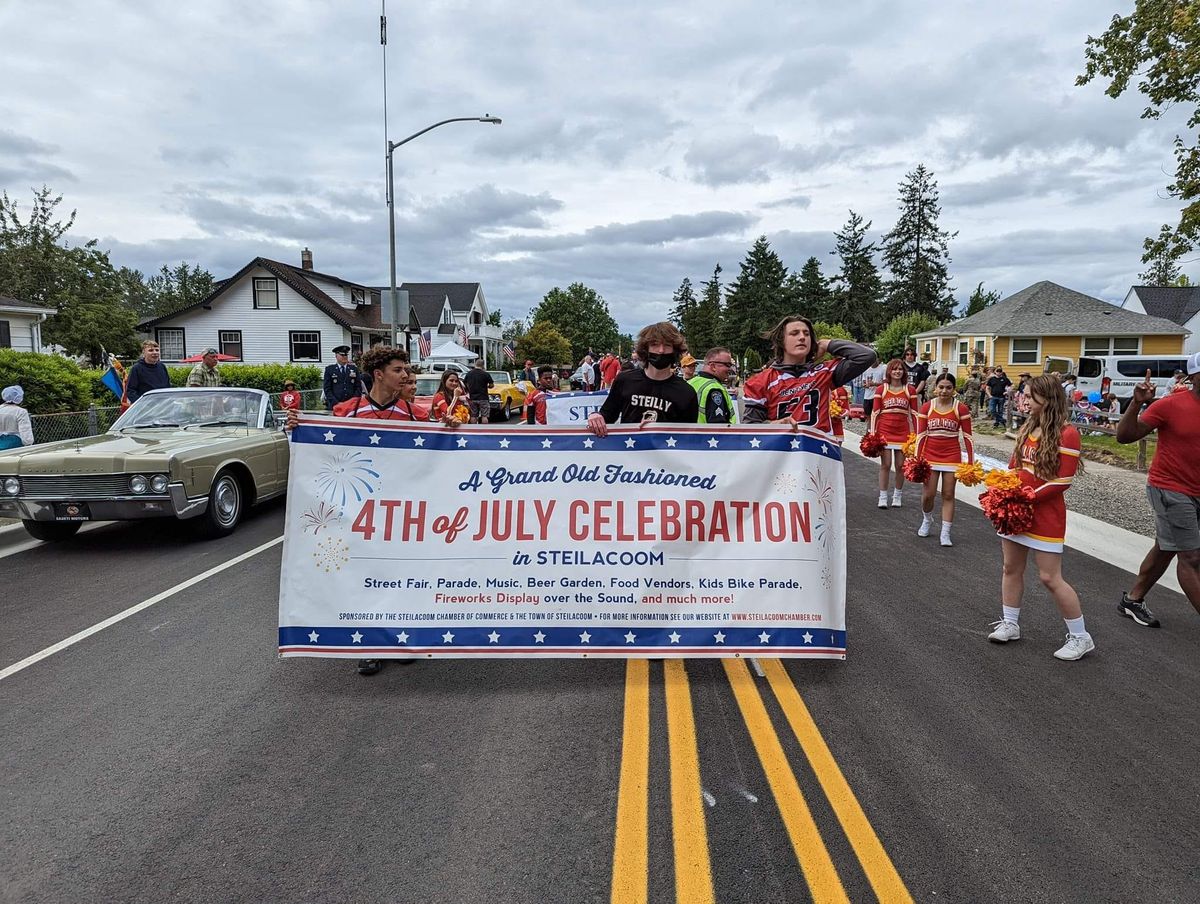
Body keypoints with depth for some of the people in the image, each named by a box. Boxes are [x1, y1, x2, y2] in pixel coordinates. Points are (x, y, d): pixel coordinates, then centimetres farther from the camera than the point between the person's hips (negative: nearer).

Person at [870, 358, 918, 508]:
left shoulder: (910, 390, 4)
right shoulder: (881, 389, 2)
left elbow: (914, 413, 6)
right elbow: (875, 413, 2)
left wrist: (915, 434, 3)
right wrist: (873, 434, -2)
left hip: (903, 432, 1)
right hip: (885, 431, -1)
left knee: (900, 465, 5)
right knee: (885, 464, -3)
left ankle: (897, 496, 19)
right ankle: (883, 497, 5)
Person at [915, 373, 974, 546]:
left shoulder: (961, 408, -4)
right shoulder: (926, 407, -1)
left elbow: (967, 436, -2)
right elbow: (921, 435, 1)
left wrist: (971, 462, -4)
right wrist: (917, 459, -3)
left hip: (952, 456, -1)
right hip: (930, 455, 1)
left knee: (948, 495, 2)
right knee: (929, 493, 1)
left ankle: (945, 533, 8)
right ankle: (927, 520, 31)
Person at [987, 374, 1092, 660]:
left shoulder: (1066, 433, -15)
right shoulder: (1029, 426, 8)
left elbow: (1062, 481, -18)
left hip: (1045, 513, -8)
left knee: (1050, 577, -4)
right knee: (1011, 567, 13)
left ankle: (1080, 637, 10)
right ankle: (1010, 624, 26)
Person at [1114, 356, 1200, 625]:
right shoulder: (1171, 405, -14)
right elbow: (1124, 436, -14)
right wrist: (1137, 403, -27)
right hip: (1171, 489, -7)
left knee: (1164, 549, 16)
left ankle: (1132, 599, 29)